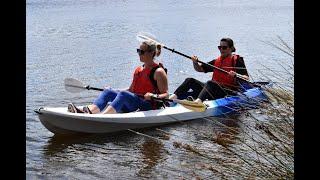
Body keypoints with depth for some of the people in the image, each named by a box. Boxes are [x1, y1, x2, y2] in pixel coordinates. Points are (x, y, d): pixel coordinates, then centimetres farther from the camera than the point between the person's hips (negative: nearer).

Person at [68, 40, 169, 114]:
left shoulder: (158, 72, -3)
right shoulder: (138, 70, 20)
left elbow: (166, 95, -7)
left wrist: (153, 96, -26)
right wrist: (113, 91, 15)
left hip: (149, 106, -7)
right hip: (133, 104, 7)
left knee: (123, 94, -32)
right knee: (108, 92, -12)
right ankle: (90, 111, -39)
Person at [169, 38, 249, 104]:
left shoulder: (237, 60, 3)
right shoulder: (217, 61, 22)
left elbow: (246, 79, -8)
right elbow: (199, 69, 23)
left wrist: (236, 75, -27)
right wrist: (195, 62, 2)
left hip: (229, 93, -7)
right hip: (215, 90, 7)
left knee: (210, 83, -35)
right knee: (190, 81, -4)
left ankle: (198, 101, -62)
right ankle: (173, 97, -24)